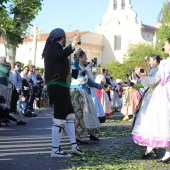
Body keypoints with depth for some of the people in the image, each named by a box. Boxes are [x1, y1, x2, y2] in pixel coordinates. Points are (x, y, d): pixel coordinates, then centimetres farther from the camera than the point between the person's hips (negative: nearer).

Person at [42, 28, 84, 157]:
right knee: (59, 117, -9)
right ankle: (55, 150, -7)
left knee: (70, 115, 13)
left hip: (60, 86, 11)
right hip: (58, 86, -11)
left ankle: (74, 146, 14)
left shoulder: (53, 47, 23)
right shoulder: (55, 46, -6)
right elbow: (60, 55, -29)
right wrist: (73, 45, -37)